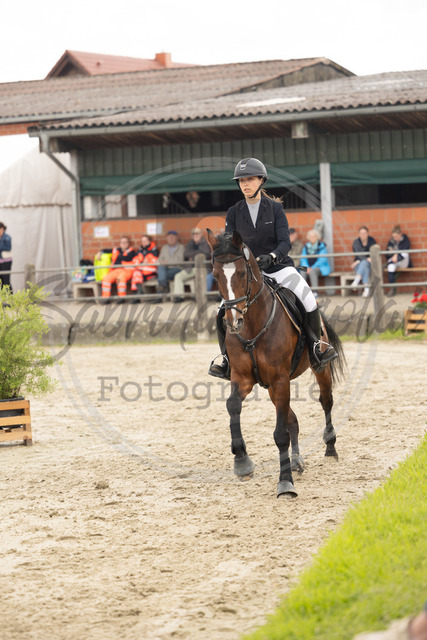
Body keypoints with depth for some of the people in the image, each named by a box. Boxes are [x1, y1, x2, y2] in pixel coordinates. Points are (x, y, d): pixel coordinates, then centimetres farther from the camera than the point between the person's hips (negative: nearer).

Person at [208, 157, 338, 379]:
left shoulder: (275, 208, -3)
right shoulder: (234, 212, 2)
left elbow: (285, 242, -10)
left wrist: (270, 257, -30)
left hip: (278, 267, -2)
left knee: (310, 302, -22)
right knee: (222, 312, -15)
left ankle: (315, 348, -1)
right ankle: (228, 358, 4)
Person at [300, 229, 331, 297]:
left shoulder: (321, 246, -3)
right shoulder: (306, 246, 11)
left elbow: (322, 259, -11)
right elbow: (303, 259, 8)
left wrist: (312, 268, -18)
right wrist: (307, 267, -11)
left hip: (320, 266, -4)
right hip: (308, 267, 4)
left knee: (312, 271, -36)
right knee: (303, 272, -30)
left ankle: (315, 292, -36)